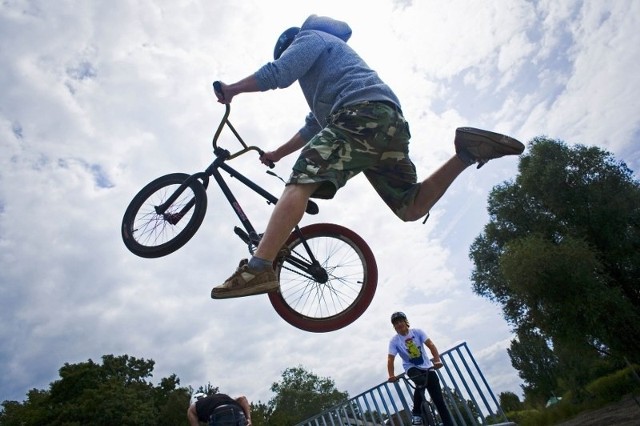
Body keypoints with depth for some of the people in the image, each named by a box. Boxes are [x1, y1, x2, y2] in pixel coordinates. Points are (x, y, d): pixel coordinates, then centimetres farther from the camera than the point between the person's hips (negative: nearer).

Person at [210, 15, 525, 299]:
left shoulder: (309, 36, 20)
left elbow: (278, 73, -1)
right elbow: (313, 128, 43)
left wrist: (231, 89, 14)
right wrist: (277, 154, 43)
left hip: (363, 113, -9)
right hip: (390, 122, 9)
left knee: (301, 182, -20)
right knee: (410, 208, 8)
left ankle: (259, 268, -33)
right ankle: (467, 152, -2)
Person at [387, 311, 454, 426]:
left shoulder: (417, 332, -10)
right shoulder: (394, 341, -12)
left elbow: (430, 345, -18)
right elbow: (390, 359, -18)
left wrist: (437, 360, -35)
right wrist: (391, 375, -35)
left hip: (427, 366, 1)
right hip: (411, 367, -1)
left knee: (439, 400, -5)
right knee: (421, 382, -34)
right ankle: (416, 412, -15)